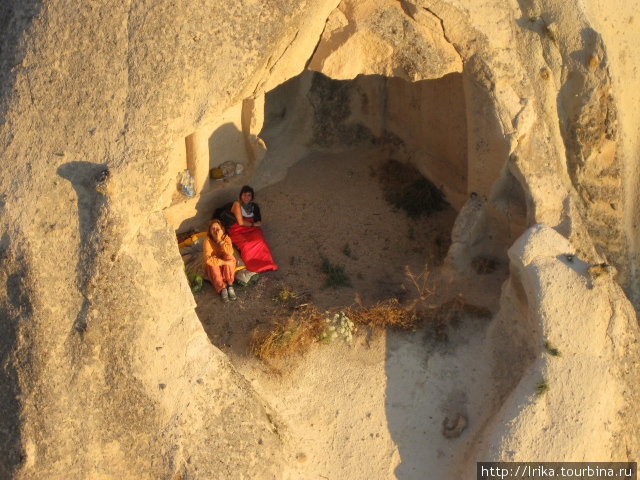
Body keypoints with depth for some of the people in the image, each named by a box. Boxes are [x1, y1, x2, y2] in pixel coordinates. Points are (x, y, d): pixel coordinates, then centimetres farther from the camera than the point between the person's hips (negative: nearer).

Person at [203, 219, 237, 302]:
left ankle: (230, 286, -26)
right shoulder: (208, 241, -19)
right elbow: (208, 259, -31)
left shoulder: (226, 238, -13)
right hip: (215, 268, -1)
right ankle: (222, 288, -27)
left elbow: (230, 253, -31)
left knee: (229, 257, -30)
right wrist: (223, 262, -37)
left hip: (228, 267, 1)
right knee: (212, 265, -34)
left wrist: (220, 240, -35)